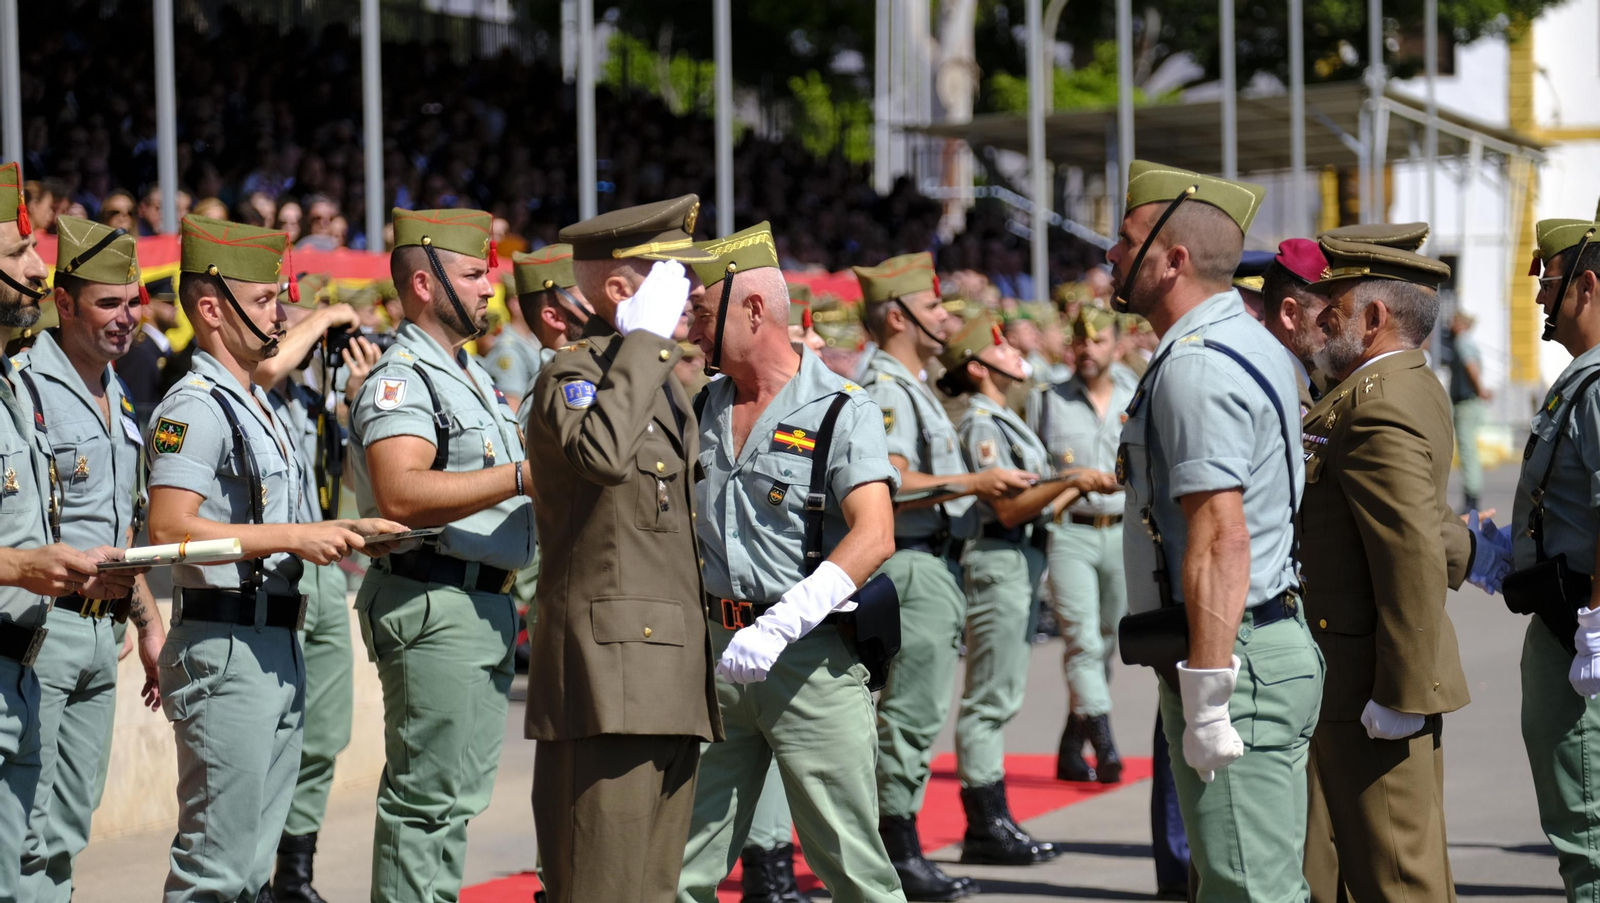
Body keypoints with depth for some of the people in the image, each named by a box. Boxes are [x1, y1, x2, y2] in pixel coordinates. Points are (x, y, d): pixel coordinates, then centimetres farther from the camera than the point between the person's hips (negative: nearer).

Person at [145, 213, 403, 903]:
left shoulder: (258, 406, 20)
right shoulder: (195, 406, -12)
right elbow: (170, 528, -23)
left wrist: (342, 533, 17)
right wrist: (297, 537, -22)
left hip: (277, 650, 10)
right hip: (225, 651, -10)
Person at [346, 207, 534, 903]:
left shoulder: (470, 375, 20)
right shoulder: (400, 380, -12)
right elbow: (401, 494, -28)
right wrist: (521, 476, -28)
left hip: (487, 605, 10)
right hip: (434, 604, -10)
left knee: (457, 792, 13)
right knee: (430, 794, -8)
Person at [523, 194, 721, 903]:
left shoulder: (661, 378, 22)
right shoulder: (572, 373, -8)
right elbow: (601, 453, -32)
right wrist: (645, 339, -21)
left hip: (672, 672, 9)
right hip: (609, 668, -9)